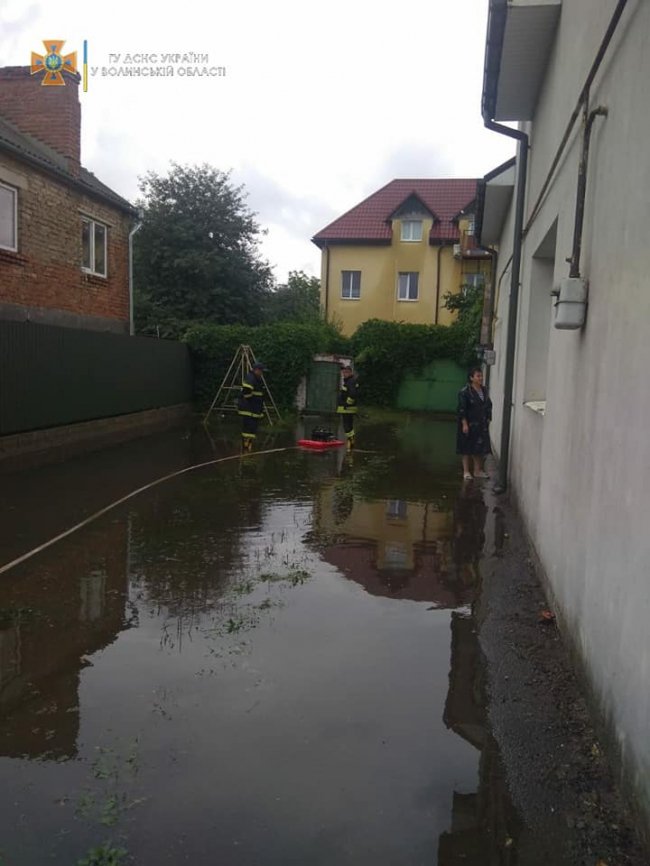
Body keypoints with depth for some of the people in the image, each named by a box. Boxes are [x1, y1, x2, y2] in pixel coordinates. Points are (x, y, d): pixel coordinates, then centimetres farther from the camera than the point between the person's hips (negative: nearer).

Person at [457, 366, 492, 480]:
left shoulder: (484, 391, 8)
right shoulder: (464, 392, -13)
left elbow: (489, 407, 13)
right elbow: (462, 409, -15)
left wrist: (488, 421, 9)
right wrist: (464, 424, -18)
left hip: (481, 426, 6)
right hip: (469, 425, -6)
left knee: (480, 448, 10)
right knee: (467, 448, 2)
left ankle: (478, 470, 22)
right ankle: (466, 471, 11)